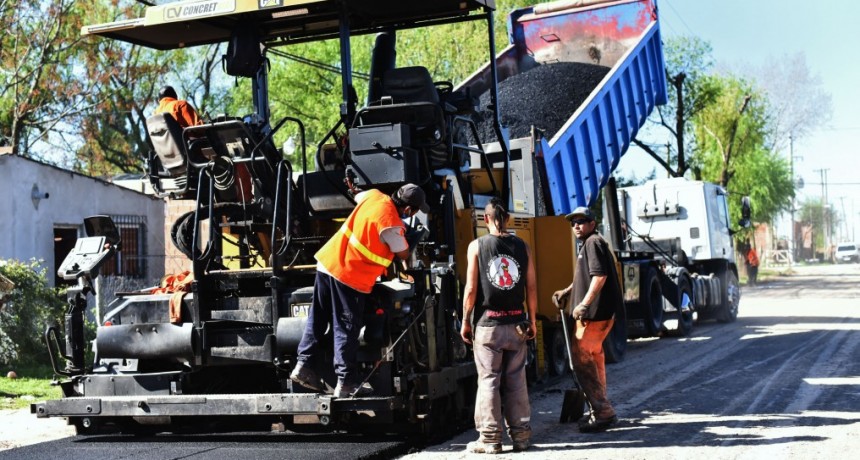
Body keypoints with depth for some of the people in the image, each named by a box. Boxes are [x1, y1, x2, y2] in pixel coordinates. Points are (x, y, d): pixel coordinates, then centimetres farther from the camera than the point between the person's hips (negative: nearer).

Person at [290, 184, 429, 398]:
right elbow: (403, 254, -3)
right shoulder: (391, 225, -20)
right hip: (349, 277, -8)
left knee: (317, 319, 15)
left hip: (328, 261, 8)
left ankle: (304, 365, 19)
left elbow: (358, 196, 27)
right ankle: (347, 382, 3)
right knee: (346, 329, -1)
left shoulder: (374, 195, 2)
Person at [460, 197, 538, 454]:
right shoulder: (522, 247, 4)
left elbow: (471, 288, -6)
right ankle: (521, 435, 12)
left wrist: (465, 321, 2)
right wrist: (532, 320, 11)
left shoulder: (477, 246, -3)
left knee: (488, 381, 2)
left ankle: (490, 439, 2)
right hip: (516, 324, 3)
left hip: (488, 323, -2)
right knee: (516, 381, 9)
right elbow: (531, 287, 3)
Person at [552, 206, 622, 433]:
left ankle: (603, 412, -9)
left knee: (582, 358, -10)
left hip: (595, 312, -11)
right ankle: (600, 411, 27)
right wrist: (566, 292, 27)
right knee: (592, 358, 18)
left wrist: (584, 304, -23)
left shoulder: (593, 242, -12)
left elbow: (599, 275, -23)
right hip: (594, 312, 11)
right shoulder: (586, 244, 21)